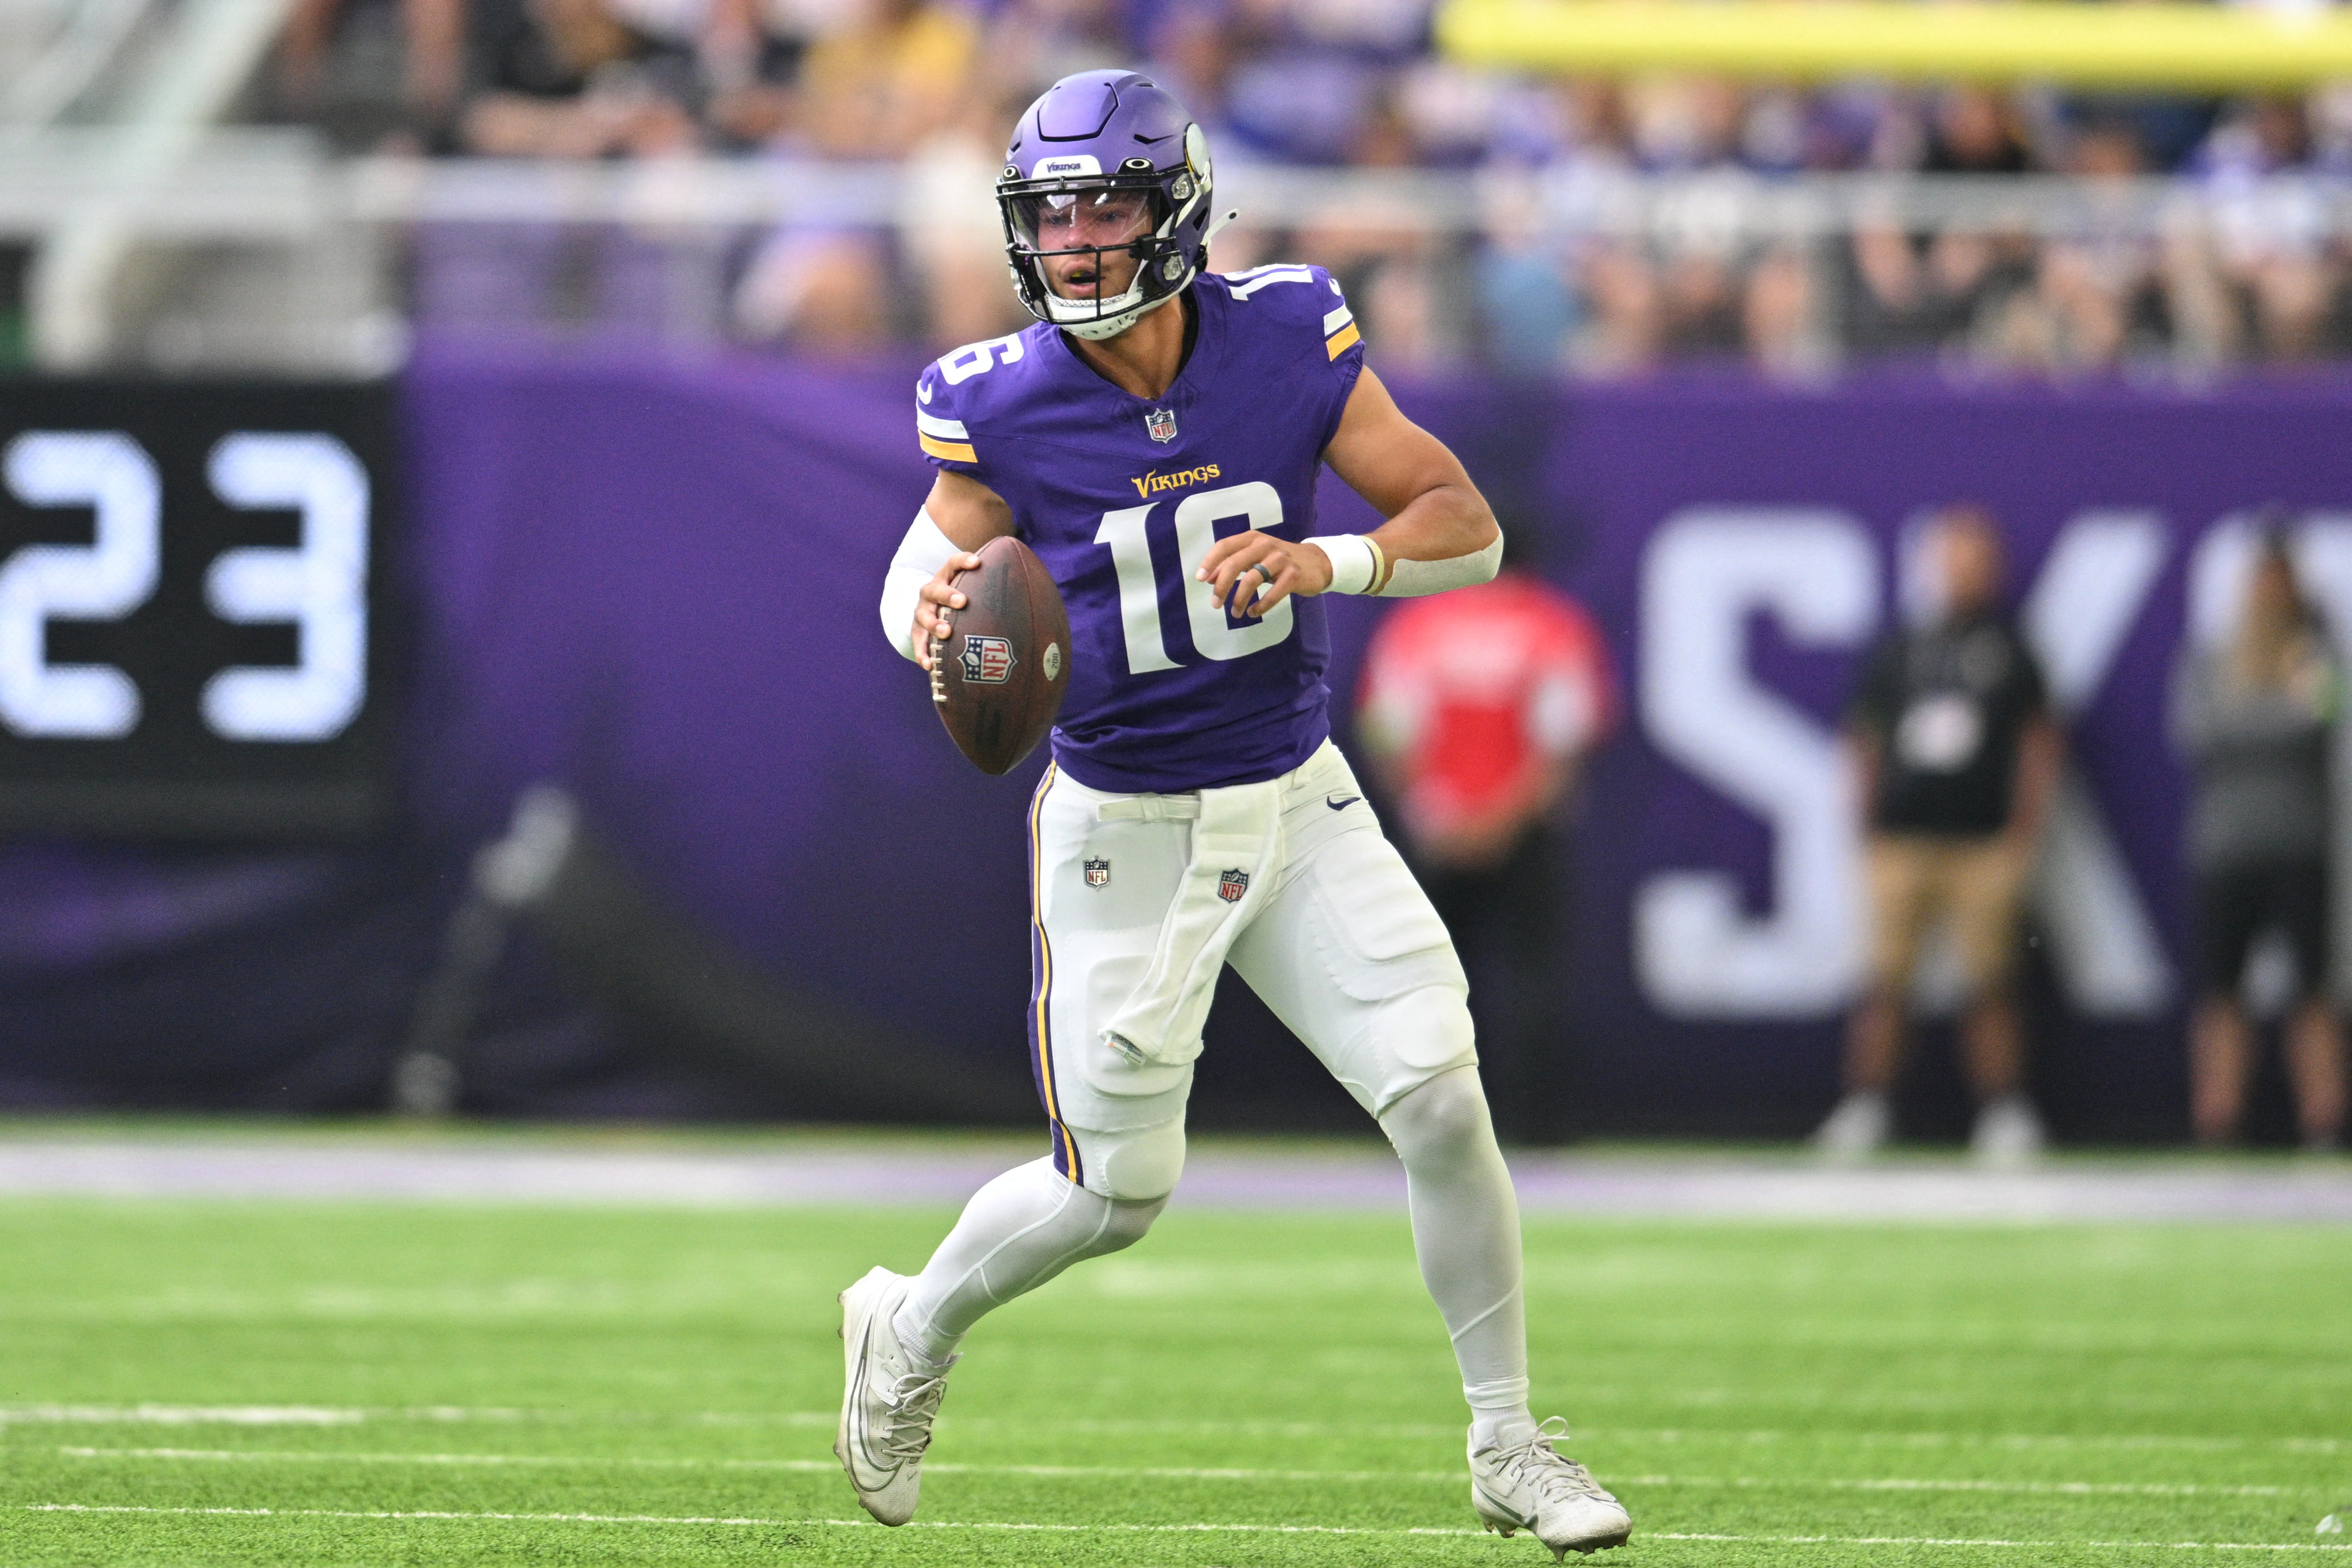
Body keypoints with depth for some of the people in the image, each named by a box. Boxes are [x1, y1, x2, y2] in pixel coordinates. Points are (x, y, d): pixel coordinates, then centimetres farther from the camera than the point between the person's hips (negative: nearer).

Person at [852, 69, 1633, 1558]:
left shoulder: (1289, 338, -11)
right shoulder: (1003, 402, -14)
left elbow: (1470, 529, -7)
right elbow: (939, 552, 2)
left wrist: (1326, 561, -27)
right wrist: (929, 607, -23)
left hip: (1299, 805, 2)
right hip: (1124, 832, -2)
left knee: (1443, 1100, -10)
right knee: (1118, 1193, 4)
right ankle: (914, 1330, 35)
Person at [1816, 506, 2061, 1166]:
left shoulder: (2009, 654, 7)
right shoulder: (1899, 652, 11)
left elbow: (2040, 746, 7)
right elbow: (1867, 742, 14)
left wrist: (2023, 833, -1)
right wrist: (1869, 825, 7)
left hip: (1982, 845, -1)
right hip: (1901, 840, 1)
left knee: (1989, 983, -3)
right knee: (1886, 980, -3)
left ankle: (2003, 1111, 1)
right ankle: (1865, 1106, 1)